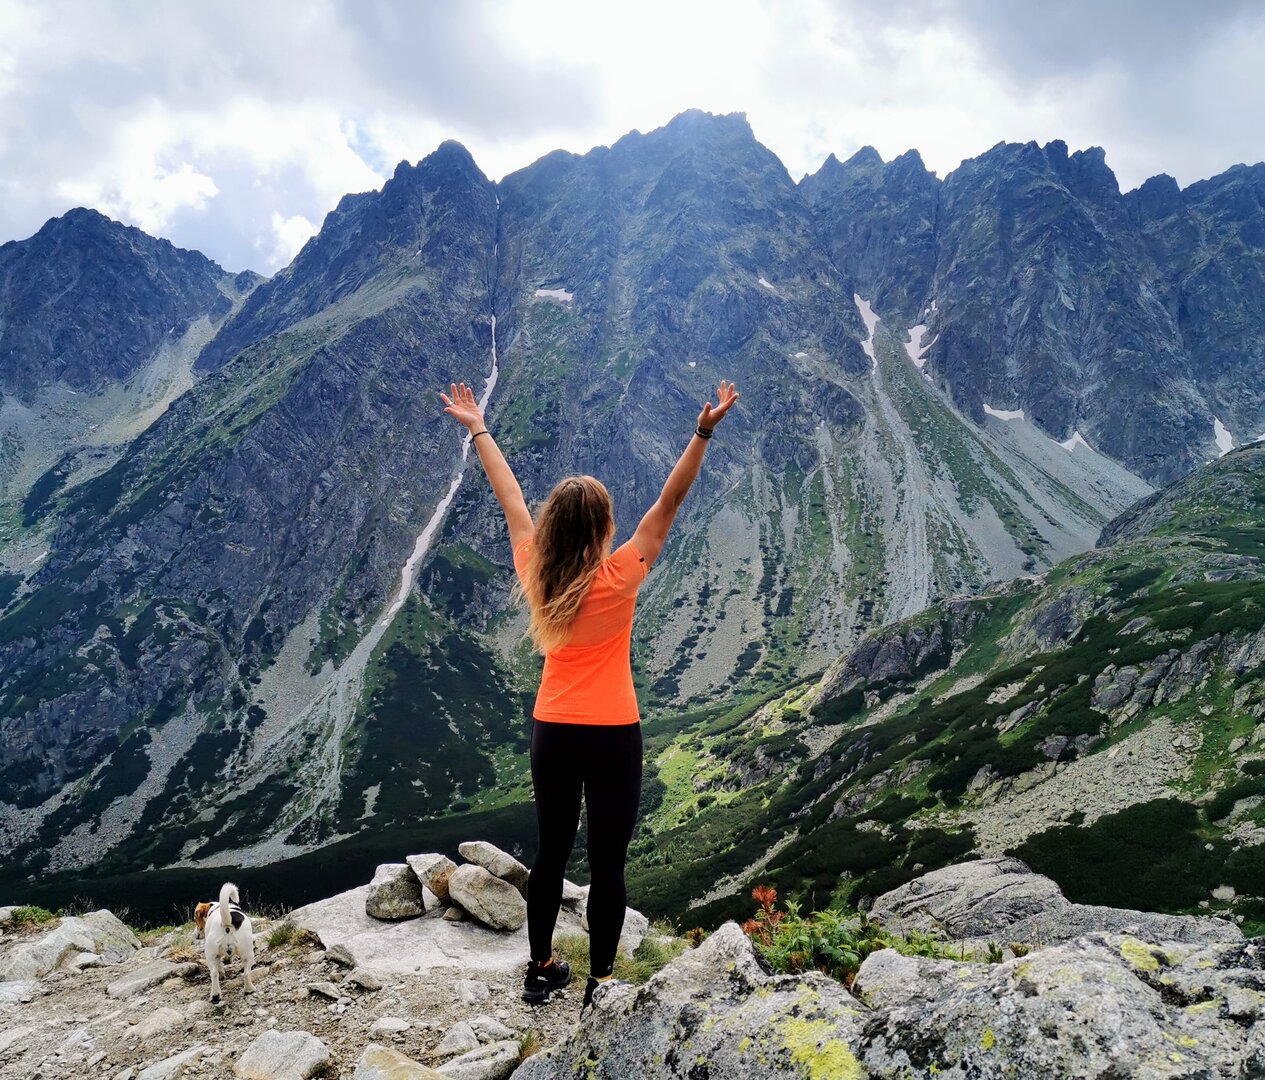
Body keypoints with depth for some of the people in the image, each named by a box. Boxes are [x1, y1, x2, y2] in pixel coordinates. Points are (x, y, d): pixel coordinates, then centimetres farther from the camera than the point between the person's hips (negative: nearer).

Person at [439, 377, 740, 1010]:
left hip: (551, 734, 4)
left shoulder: (535, 575, -6)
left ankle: (541, 969, 30)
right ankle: (600, 982, 17)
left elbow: (510, 499, 4)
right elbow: (668, 505, -17)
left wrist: (478, 430, 16)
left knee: (552, 853, 17)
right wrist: (703, 433, -17)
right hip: (612, 737, -4)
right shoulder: (619, 577, -16)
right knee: (607, 863, 7)